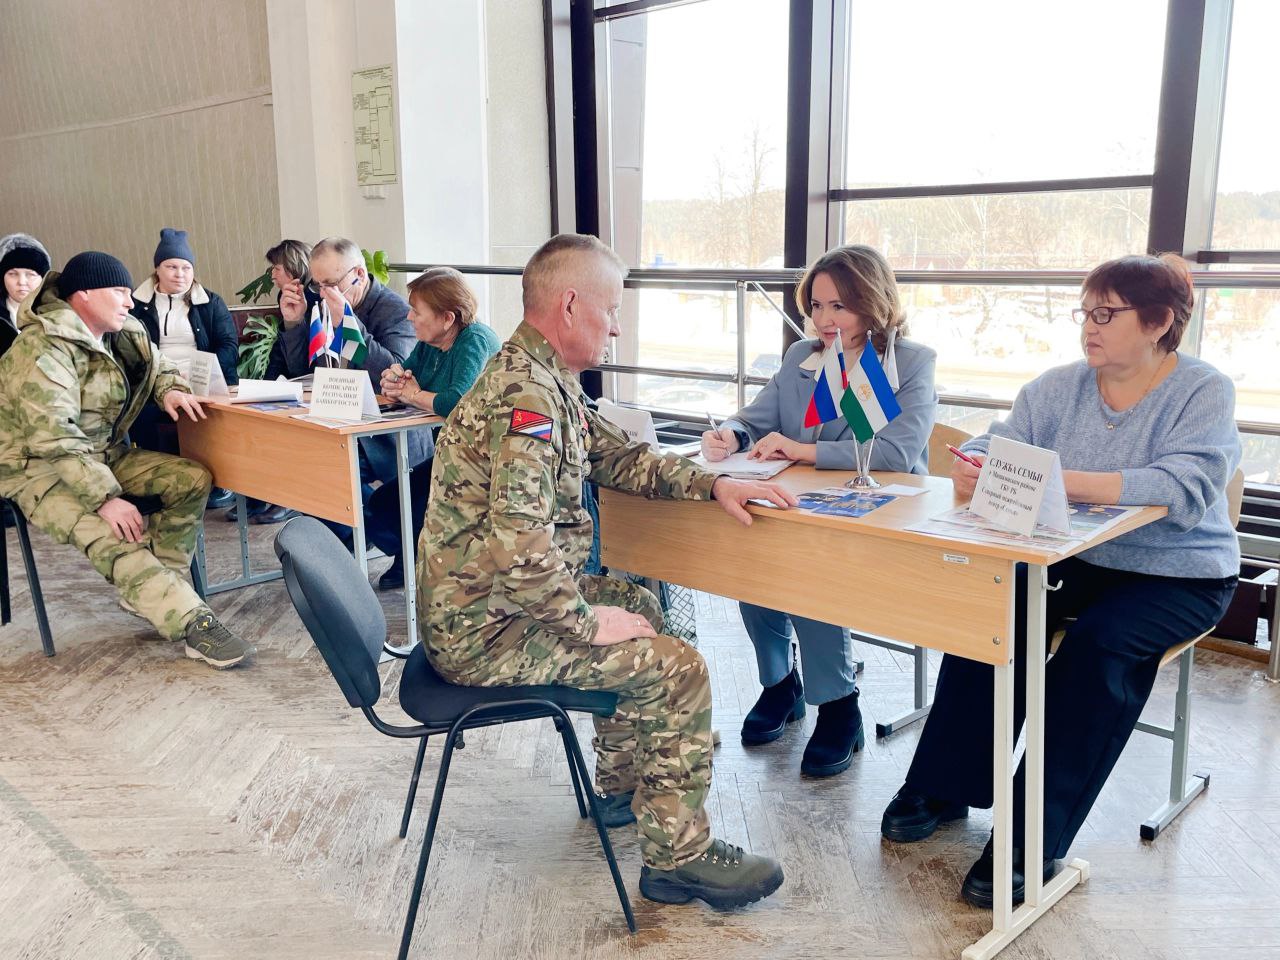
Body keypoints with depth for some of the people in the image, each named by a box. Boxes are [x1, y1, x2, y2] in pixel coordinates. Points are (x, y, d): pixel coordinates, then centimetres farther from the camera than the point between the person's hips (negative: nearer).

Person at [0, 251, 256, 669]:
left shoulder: (123, 333, 2)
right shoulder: (42, 351, -23)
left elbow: (158, 364, 22)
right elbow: (54, 438, -31)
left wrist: (170, 389, -3)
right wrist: (105, 497, -37)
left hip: (103, 454, 9)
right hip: (39, 467, -8)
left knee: (192, 479, -7)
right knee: (111, 532, -32)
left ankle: (152, 591, -4)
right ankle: (193, 624, -35)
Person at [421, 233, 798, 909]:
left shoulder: (546, 379, 8)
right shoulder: (527, 395, -25)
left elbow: (619, 457, 16)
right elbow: (519, 548, -33)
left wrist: (712, 484, 3)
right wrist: (588, 621, -20)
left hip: (481, 604, 11)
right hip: (482, 632, -11)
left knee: (640, 606, 24)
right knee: (676, 668, -10)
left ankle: (622, 787, 35)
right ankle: (678, 856, 5)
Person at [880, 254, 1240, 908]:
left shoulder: (1204, 392, -10)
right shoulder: (1059, 387, 4)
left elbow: (1183, 490, -27)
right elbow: (992, 446, -4)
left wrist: (1056, 479, -36)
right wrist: (972, 469, -31)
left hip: (1178, 574, -4)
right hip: (1074, 559, 4)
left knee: (1100, 643, -31)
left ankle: (1035, 842, -22)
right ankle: (944, 787, -7)